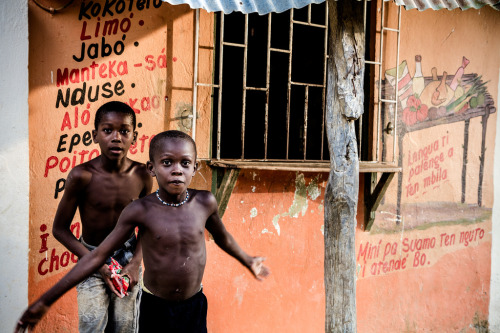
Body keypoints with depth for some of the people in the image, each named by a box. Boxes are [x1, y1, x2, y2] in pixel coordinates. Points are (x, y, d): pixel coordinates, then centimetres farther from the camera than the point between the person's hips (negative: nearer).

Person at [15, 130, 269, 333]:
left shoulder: (205, 202, -10)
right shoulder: (140, 211, -15)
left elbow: (222, 236, 11)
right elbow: (97, 255, -12)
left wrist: (248, 261, 29)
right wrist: (44, 302, -12)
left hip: (194, 307, 2)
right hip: (155, 309, -1)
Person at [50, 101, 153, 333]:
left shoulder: (142, 176, -11)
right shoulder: (81, 176, -20)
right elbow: (60, 229, -11)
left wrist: (135, 262, -10)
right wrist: (100, 266, -15)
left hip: (127, 255, 2)